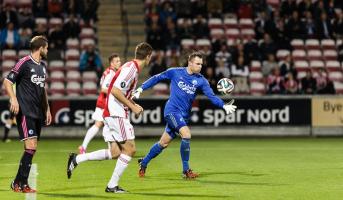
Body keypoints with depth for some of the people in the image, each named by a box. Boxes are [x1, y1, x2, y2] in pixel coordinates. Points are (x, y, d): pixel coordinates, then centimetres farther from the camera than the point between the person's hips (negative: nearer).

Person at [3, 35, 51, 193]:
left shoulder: (42, 66, 17)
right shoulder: (24, 63, -8)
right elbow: (7, 81, -9)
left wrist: (47, 109, 25)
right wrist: (13, 99, -22)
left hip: (38, 113, 8)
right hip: (25, 112, -8)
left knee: (31, 148, 7)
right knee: (31, 146, -16)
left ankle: (18, 183, 13)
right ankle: (21, 184, -12)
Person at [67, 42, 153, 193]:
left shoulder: (132, 68, 16)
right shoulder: (131, 68, -15)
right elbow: (115, 90, -22)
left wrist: (133, 105, 15)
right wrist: (132, 107, -16)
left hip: (110, 113, 10)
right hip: (116, 114, -10)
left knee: (115, 153, 8)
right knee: (130, 149, -5)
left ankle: (76, 159, 8)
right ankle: (112, 185, -3)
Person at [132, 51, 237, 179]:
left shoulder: (201, 80, -1)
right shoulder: (175, 72, -5)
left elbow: (212, 96, -10)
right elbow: (157, 78, 5)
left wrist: (224, 106, -27)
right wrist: (141, 89, -1)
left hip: (184, 115, 4)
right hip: (172, 110, -4)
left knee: (163, 143, 11)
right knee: (186, 134, -24)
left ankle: (144, 162, 33)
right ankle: (186, 170, -13)